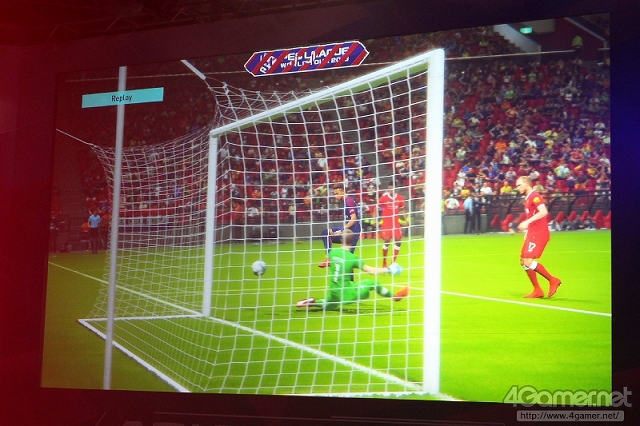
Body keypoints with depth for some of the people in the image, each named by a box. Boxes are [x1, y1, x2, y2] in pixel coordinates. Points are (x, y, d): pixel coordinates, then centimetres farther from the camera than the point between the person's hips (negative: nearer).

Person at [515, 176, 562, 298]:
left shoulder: (534, 196, -12)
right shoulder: (527, 198, 18)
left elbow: (544, 212, -26)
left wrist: (527, 222, -31)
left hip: (539, 233, -10)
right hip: (532, 234, 10)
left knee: (528, 261, -17)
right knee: (523, 261, 7)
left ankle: (553, 280, -4)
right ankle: (537, 290, 13)